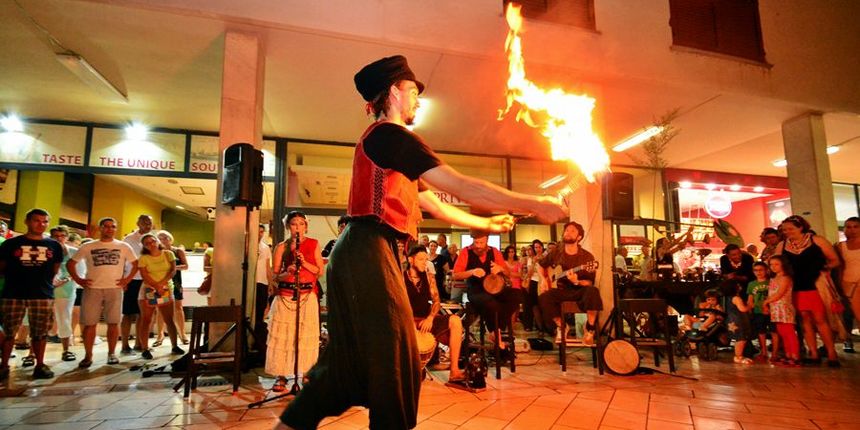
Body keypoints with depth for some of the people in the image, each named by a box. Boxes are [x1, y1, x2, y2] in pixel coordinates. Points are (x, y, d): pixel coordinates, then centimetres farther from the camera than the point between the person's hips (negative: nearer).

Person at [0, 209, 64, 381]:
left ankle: (40, 365, 15)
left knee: (40, 333, 6)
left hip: (43, 295, 1)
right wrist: (17, 278, 9)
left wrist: (45, 281, 9)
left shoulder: (54, 246, 8)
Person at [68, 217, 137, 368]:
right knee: (89, 323, 0)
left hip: (114, 289, 0)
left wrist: (127, 279, 1)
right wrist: (78, 280, 1)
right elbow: (70, 263, 12)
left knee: (113, 322, 2)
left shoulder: (123, 246, 7)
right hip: (92, 289, 0)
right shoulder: (87, 247, 7)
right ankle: (88, 356, 10)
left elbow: (136, 264, 11)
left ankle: (111, 353, 13)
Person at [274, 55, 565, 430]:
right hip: (369, 253, -10)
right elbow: (462, 187, -16)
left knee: (352, 354, 16)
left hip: (359, 255, 10)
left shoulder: (382, 141, 24)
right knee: (393, 354, -1)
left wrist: (488, 224, 28)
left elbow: (436, 207, 25)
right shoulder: (391, 135, -9)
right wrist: (534, 205, -10)